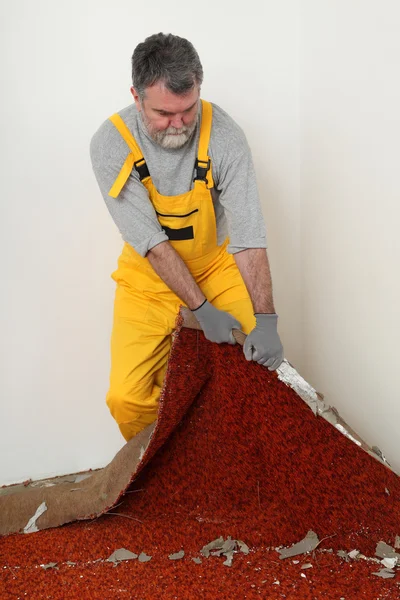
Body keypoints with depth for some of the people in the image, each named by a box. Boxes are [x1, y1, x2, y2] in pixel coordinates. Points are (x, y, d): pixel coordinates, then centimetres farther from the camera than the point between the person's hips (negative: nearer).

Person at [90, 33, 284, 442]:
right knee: (126, 398, -13)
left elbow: (248, 233, -22)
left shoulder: (224, 136, -21)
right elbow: (151, 242, -22)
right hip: (149, 275, -1)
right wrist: (202, 308, -25)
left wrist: (266, 320, -29)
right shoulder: (110, 145, -21)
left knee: (268, 354, -13)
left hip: (216, 263, 1)